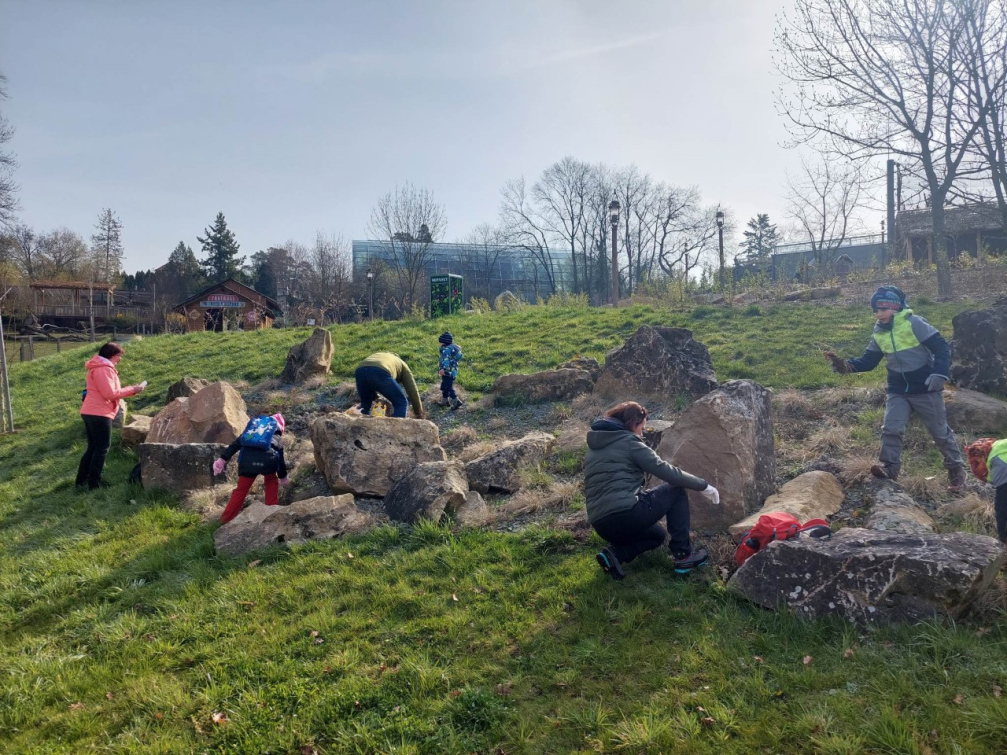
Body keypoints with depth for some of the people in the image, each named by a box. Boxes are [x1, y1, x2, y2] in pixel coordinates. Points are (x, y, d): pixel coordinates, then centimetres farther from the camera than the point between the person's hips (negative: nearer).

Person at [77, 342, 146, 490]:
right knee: (102, 448, -3)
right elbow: (110, 394, -19)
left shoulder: (101, 368, 20)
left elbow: (108, 392, 19)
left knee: (93, 448, 16)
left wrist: (130, 390, 8)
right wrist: (132, 390, -11)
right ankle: (94, 482, 0)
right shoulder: (104, 369, -14)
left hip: (91, 412, 11)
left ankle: (81, 480, 20)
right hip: (99, 413, -11)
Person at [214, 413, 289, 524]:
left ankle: (225, 521, 14)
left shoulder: (250, 431, 33)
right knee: (272, 482, 28)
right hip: (267, 460, -1)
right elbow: (280, 459, 32)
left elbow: (236, 444, 22)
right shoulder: (276, 438, 29)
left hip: (247, 461, 1)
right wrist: (283, 477, 44)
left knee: (241, 490, 15)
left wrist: (223, 459, 16)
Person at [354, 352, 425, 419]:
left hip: (360, 370, 5)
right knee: (401, 403, 11)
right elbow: (412, 390, 30)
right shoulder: (402, 365, 34)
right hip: (380, 372, -5)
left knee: (365, 404, 27)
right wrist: (418, 412, 37)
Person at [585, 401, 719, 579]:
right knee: (676, 491, 14)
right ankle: (683, 555, 14)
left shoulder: (594, 448, 21)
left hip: (601, 523, 8)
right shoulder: (629, 441, -2)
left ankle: (615, 554, 8)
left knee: (656, 534, 34)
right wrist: (703, 486, 8)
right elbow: (667, 472, -4)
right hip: (625, 514, -8)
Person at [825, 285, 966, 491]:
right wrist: (845, 365, -14)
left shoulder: (914, 323, -16)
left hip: (926, 389, -4)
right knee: (890, 429, -10)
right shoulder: (878, 334, 2)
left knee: (940, 432, 9)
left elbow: (942, 347, -14)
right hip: (898, 391, 4)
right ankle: (889, 467, -3)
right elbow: (867, 362, 4)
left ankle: (956, 470, 25)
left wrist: (940, 373, -26)